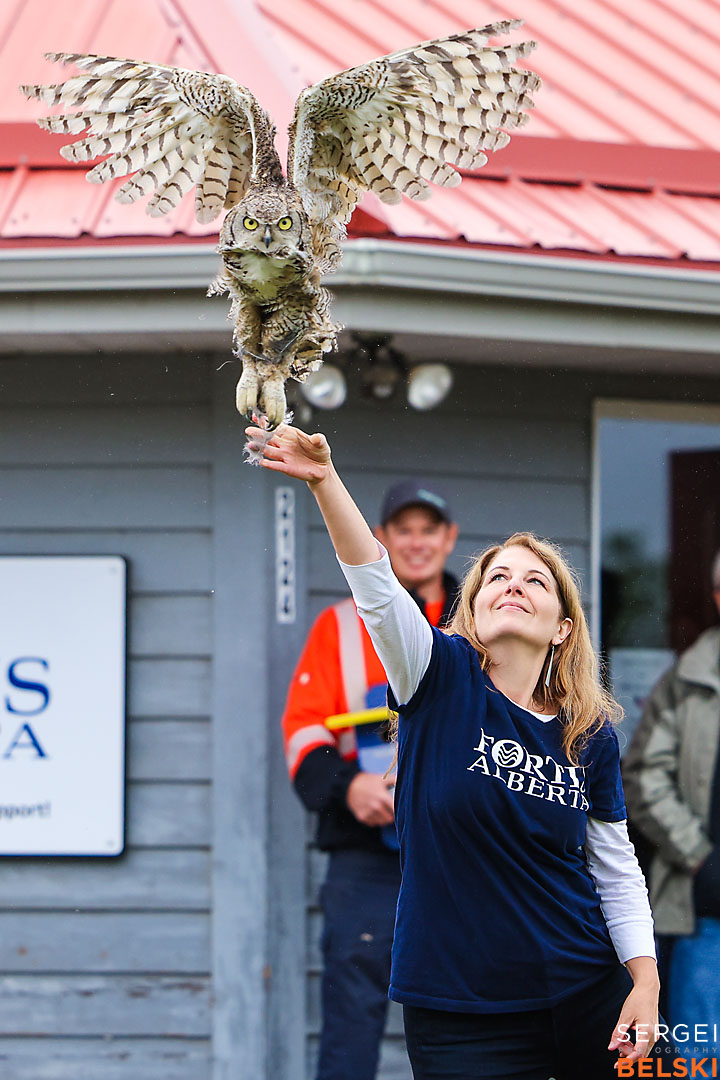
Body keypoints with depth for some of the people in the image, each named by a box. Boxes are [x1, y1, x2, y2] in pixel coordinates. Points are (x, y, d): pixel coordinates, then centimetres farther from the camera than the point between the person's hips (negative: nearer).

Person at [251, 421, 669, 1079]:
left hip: (587, 998, 2)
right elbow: (375, 585, -20)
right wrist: (325, 480, -34)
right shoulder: (444, 683, -4)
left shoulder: (591, 736, 2)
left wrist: (646, 981, -1)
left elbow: (616, 870, 10)